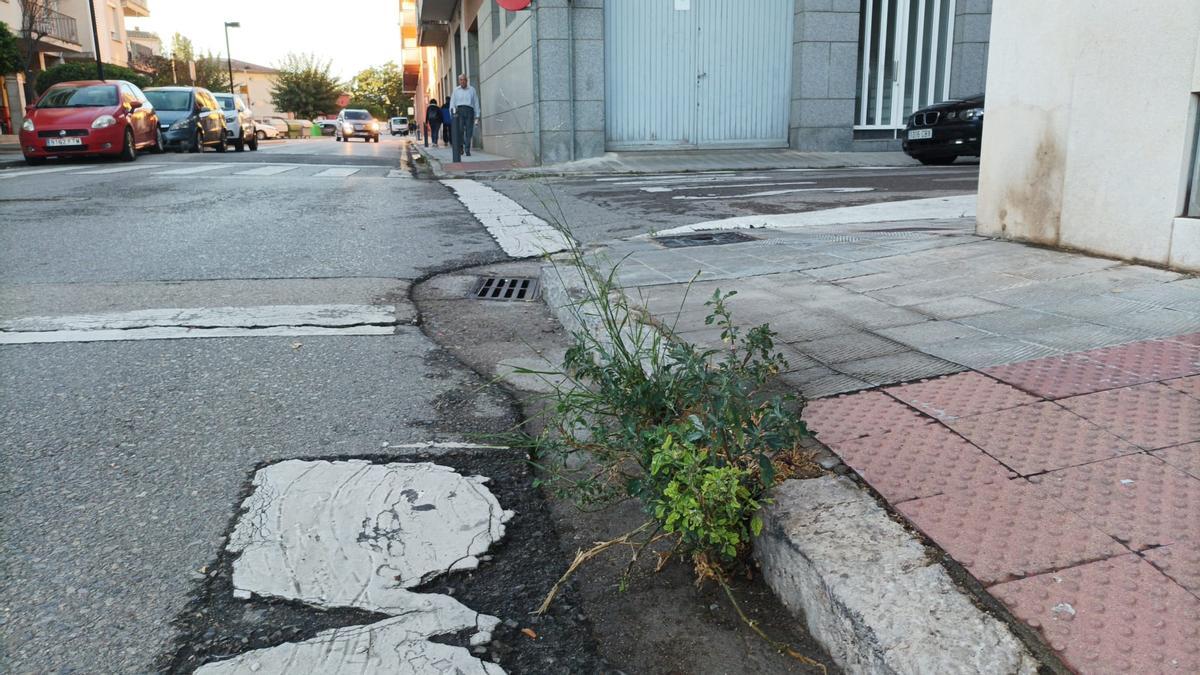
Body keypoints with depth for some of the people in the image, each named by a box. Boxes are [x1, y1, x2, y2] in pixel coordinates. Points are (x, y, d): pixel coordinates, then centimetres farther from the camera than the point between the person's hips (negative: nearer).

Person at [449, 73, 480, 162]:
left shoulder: (472, 89, 13)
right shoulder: (456, 90, 16)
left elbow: (476, 103, 12)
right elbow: (452, 102, 14)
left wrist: (477, 115, 5)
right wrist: (453, 112, 1)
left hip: (469, 111, 0)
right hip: (459, 110, 0)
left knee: (469, 131, -7)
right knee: (460, 130, -13)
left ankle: (467, 150, -6)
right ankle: (460, 148, 0)